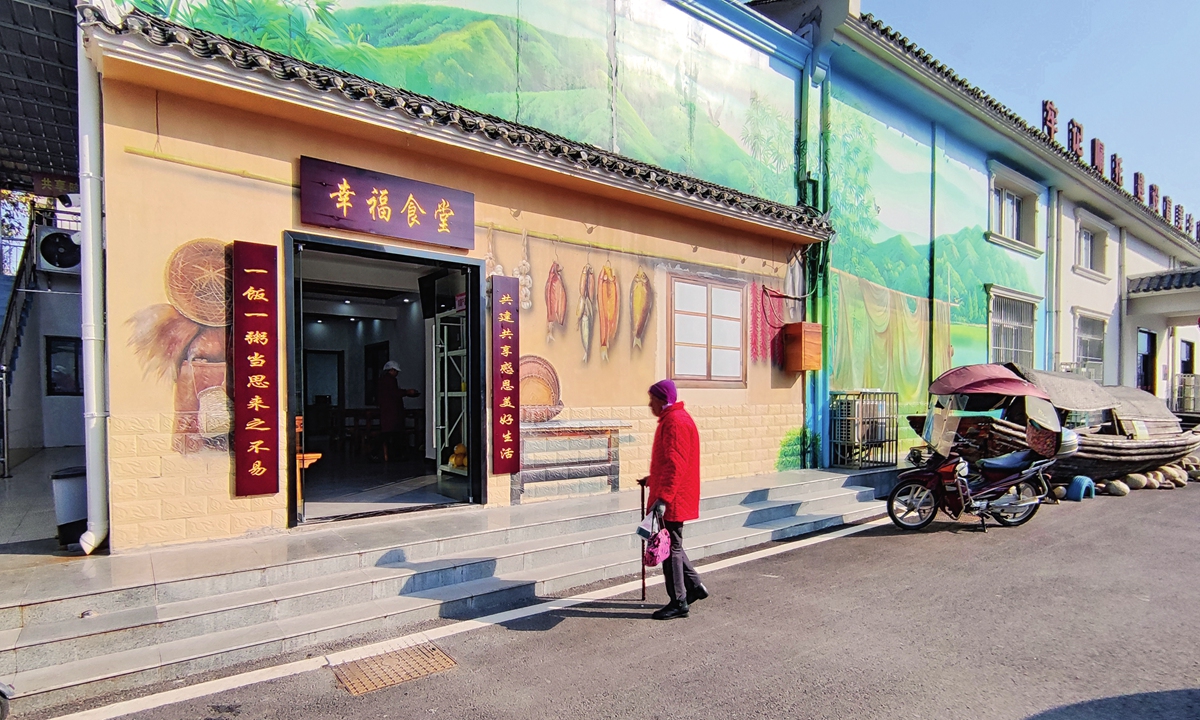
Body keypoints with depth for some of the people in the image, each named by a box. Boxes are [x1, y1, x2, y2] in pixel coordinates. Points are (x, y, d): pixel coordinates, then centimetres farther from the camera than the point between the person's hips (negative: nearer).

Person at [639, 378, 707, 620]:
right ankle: (694, 586, 29)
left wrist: (663, 497, -30)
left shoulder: (675, 422, -18)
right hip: (674, 497, 10)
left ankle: (678, 603, 11)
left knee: (670, 547, 0)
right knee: (670, 543, 19)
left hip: (673, 499, -10)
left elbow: (676, 464, -27)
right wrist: (654, 480, 26)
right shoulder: (672, 418, 15)